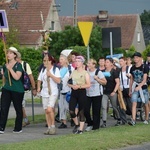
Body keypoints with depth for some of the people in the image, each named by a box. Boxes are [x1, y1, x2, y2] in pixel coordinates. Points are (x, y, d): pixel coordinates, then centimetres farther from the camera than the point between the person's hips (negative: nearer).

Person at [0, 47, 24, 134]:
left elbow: (17, 77, -21)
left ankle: (18, 128, 16)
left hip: (17, 91, -5)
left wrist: (10, 69, -23)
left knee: (18, 109, 6)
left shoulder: (18, 65, -9)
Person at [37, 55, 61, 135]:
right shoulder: (43, 70, 13)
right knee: (46, 111, 3)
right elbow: (39, 80, 19)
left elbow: (58, 81, -11)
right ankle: (49, 128, 9)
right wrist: (38, 87, 2)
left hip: (53, 93, -5)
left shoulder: (55, 69, -3)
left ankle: (53, 126, -8)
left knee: (49, 109, -20)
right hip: (44, 92, 6)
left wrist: (50, 75, -18)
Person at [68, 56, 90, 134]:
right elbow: (69, 83, 14)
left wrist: (79, 86, -18)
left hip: (82, 92, -4)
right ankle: (77, 124, 18)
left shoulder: (85, 73, -2)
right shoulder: (73, 72, 13)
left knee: (81, 111, 0)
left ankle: (81, 129, 8)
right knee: (71, 111, -6)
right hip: (73, 92, 4)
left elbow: (88, 85, -8)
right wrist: (72, 86, -8)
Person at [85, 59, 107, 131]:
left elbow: (104, 82, -3)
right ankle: (90, 124, 14)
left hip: (97, 94, -4)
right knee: (86, 110, -4)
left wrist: (97, 79, -14)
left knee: (96, 111, -1)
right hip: (88, 94, 4)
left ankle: (95, 126, 9)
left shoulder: (98, 72, -4)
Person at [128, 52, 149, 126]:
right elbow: (131, 80, 12)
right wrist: (130, 90, 10)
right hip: (135, 88, 3)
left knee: (145, 104, 7)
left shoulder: (145, 67, -8)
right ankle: (133, 120, -19)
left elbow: (144, 79, -15)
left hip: (143, 87, -3)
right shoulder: (132, 68, 5)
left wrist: (139, 86, -30)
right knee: (134, 103, -12)